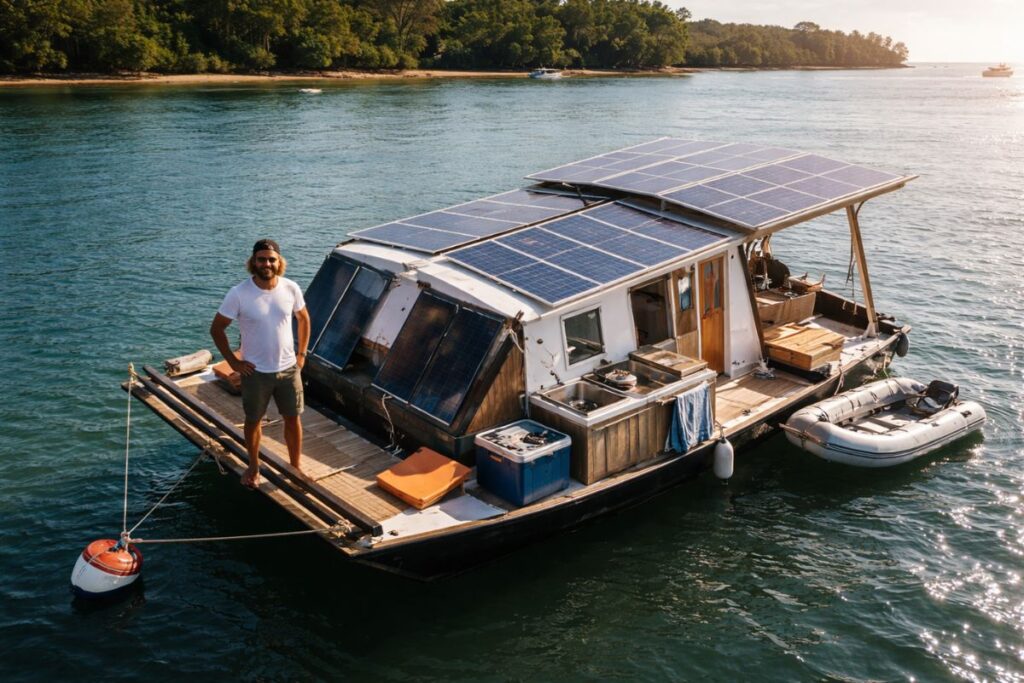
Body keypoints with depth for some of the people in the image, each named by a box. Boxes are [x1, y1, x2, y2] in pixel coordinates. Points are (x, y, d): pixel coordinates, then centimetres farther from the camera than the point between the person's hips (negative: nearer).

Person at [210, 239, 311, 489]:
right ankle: (254, 468, 39)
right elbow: (216, 329, -7)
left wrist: (301, 354, 5)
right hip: (255, 372, -2)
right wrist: (233, 361, -8)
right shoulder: (239, 294, -18)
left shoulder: (291, 289, -9)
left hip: (288, 368, 2)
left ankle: (295, 468, 33)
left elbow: (303, 319, 9)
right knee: (254, 421, 16)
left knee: (293, 419, 13)